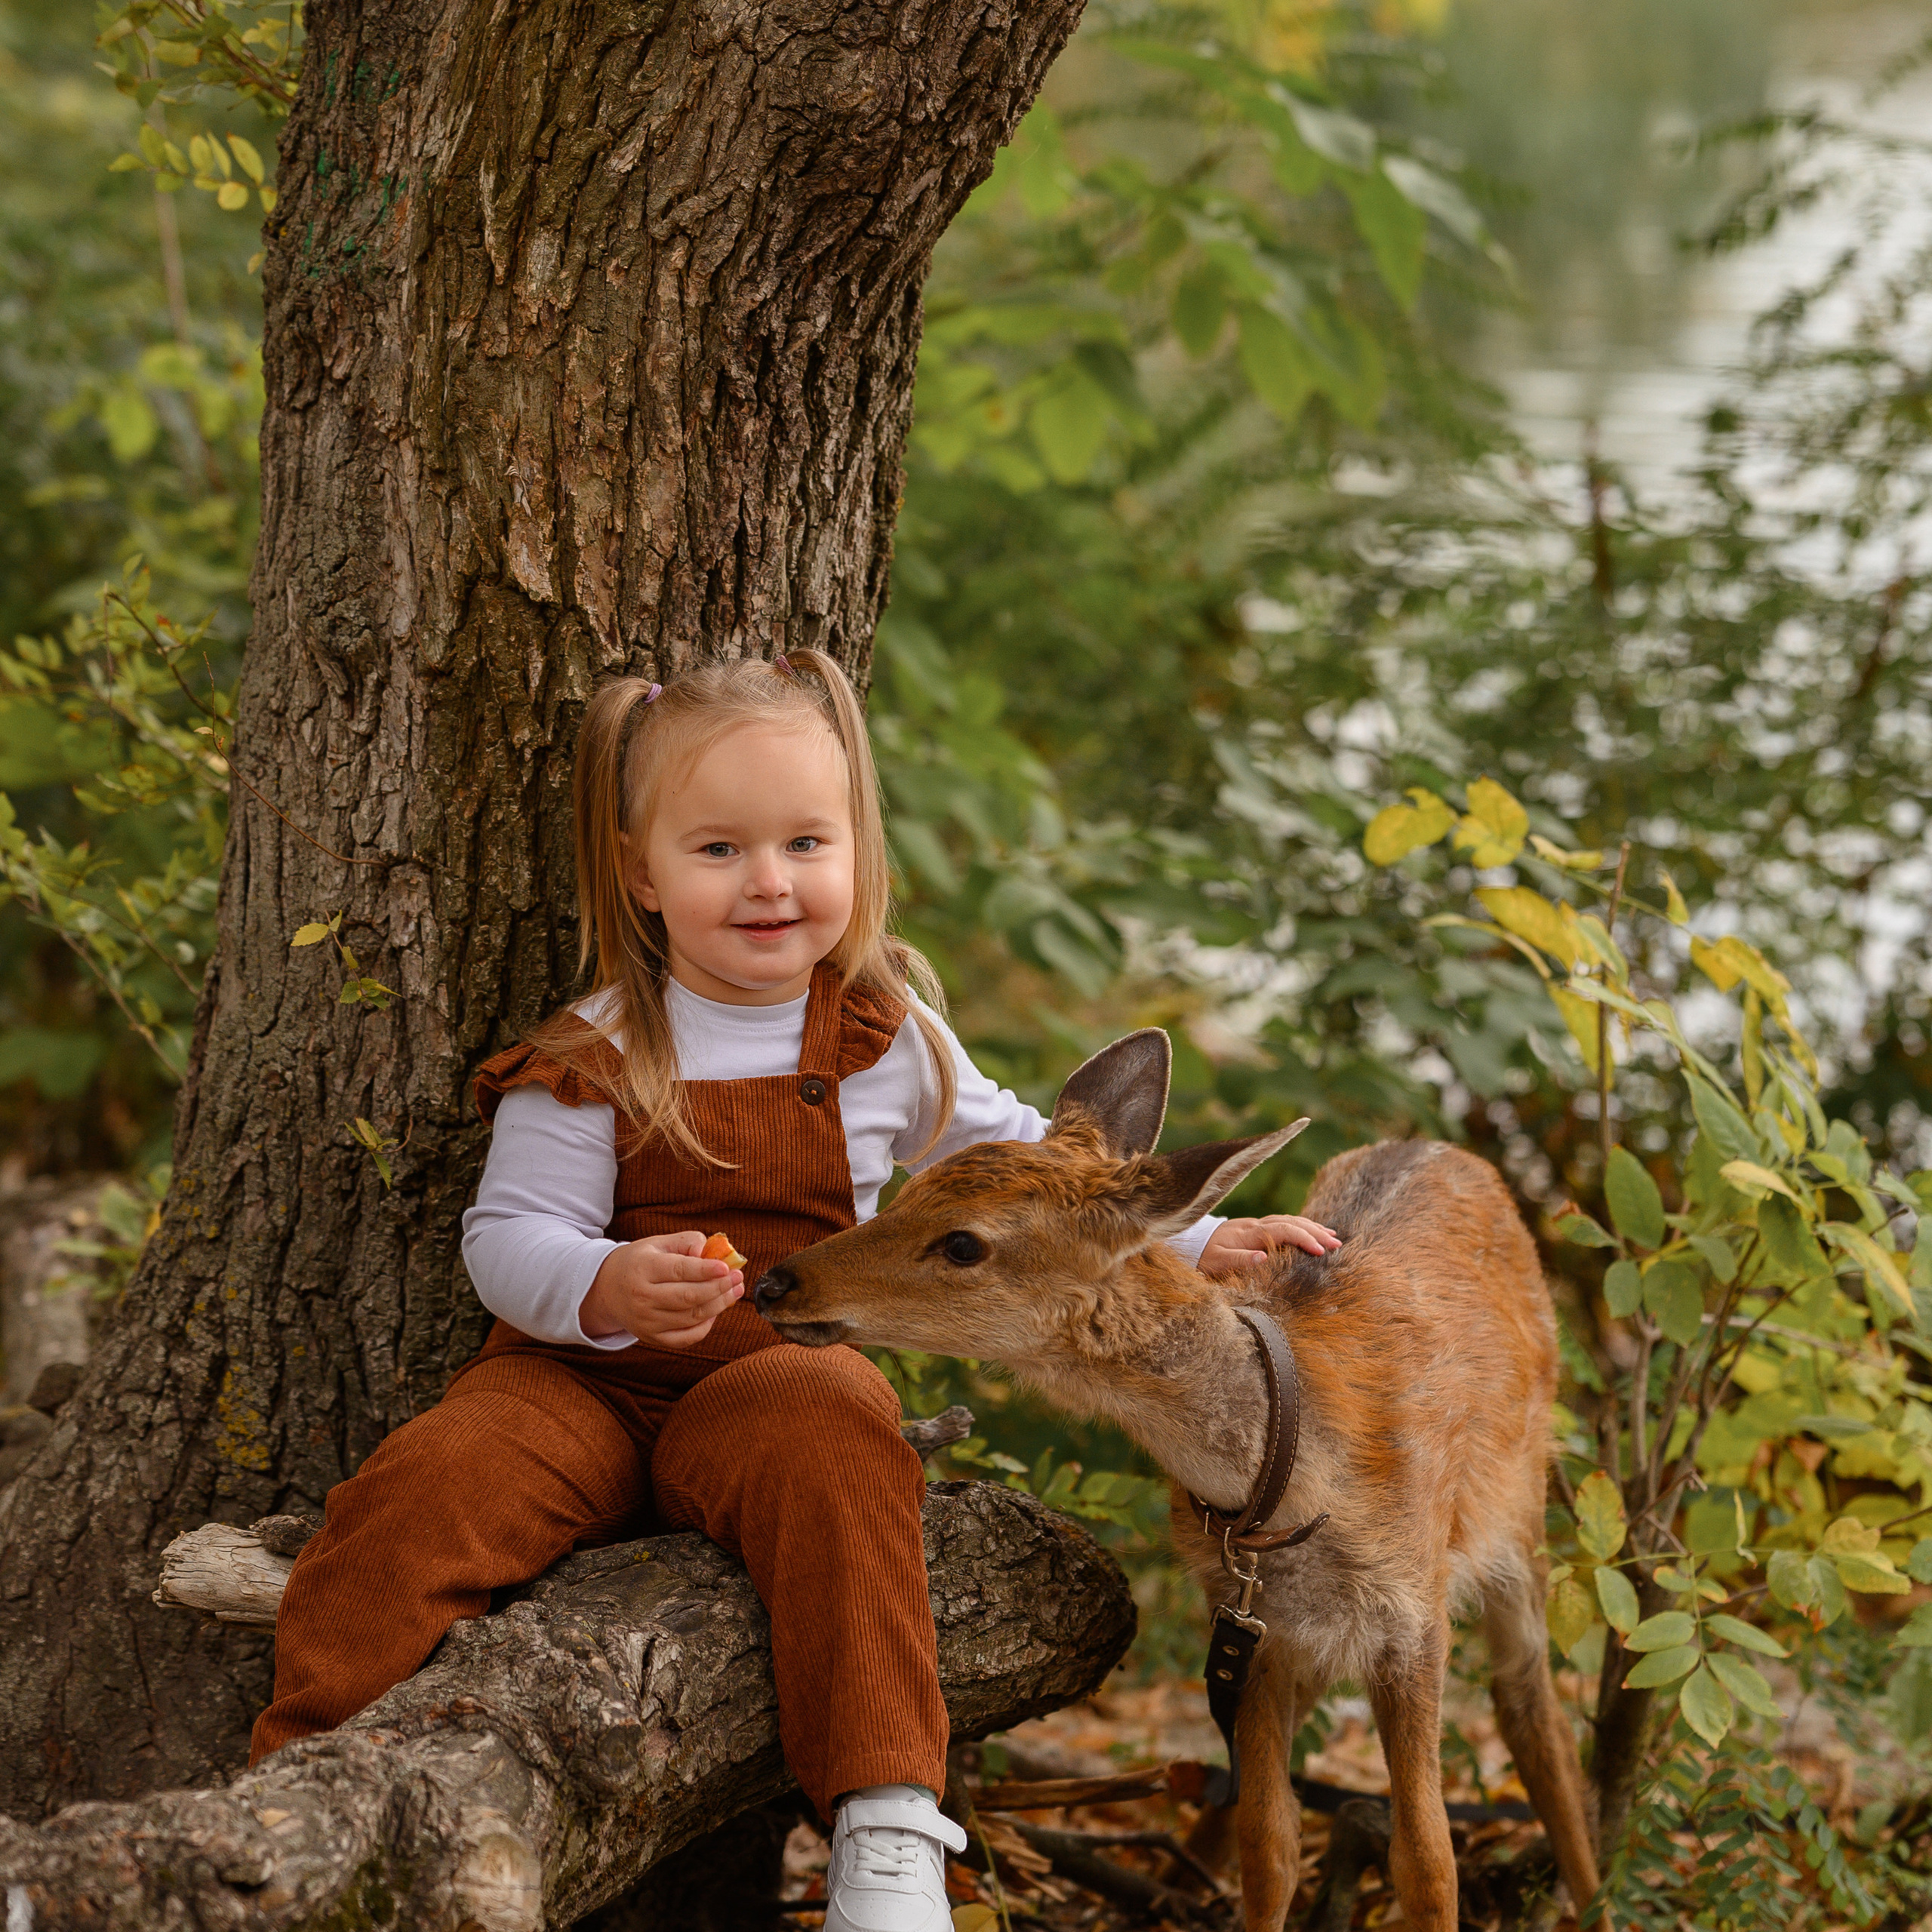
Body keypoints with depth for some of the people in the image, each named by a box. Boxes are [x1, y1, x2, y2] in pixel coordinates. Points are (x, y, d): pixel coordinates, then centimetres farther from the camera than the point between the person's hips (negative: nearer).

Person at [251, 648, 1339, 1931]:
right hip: (583, 1380, 0)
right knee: (425, 1488, -28)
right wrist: (608, 1288, -30)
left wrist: (1193, 1244, 14)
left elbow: (1018, 1162, 20)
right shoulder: (593, 1060, -3)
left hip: (784, 1378, 0)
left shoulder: (891, 1043, 6)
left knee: (830, 1452, -35)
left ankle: (888, 1825, -31)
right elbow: (508, 1235, -8)